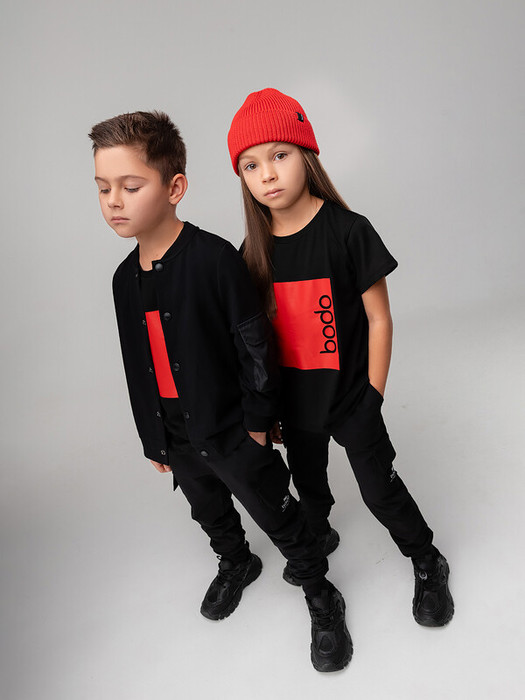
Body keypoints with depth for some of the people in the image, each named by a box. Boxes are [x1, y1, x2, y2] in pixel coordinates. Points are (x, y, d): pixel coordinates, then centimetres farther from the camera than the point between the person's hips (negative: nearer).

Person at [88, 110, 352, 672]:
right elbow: (137, 367, 9)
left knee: (277, 516, 9)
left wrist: (257, 422, -13)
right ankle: (236, 564, 57)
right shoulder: (125, 278, 1)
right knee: (209, 511, 27)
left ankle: (322, 597, 34)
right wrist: (153, 439, 14)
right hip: (178, 437, 7)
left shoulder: (214, 258, -20)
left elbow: (255, 345, -17)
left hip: (233, 430, -6)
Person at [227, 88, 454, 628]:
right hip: (293, 400, 4)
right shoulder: (254, 252, -4)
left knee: (380, 488, 9)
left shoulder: (348, 231, -17)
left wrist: (372, 398, -10)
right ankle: (319, 538, 55)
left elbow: (379, 320, -11)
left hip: (349, 396, -4)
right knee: (307, 482, 24)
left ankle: (428, 565, 36)